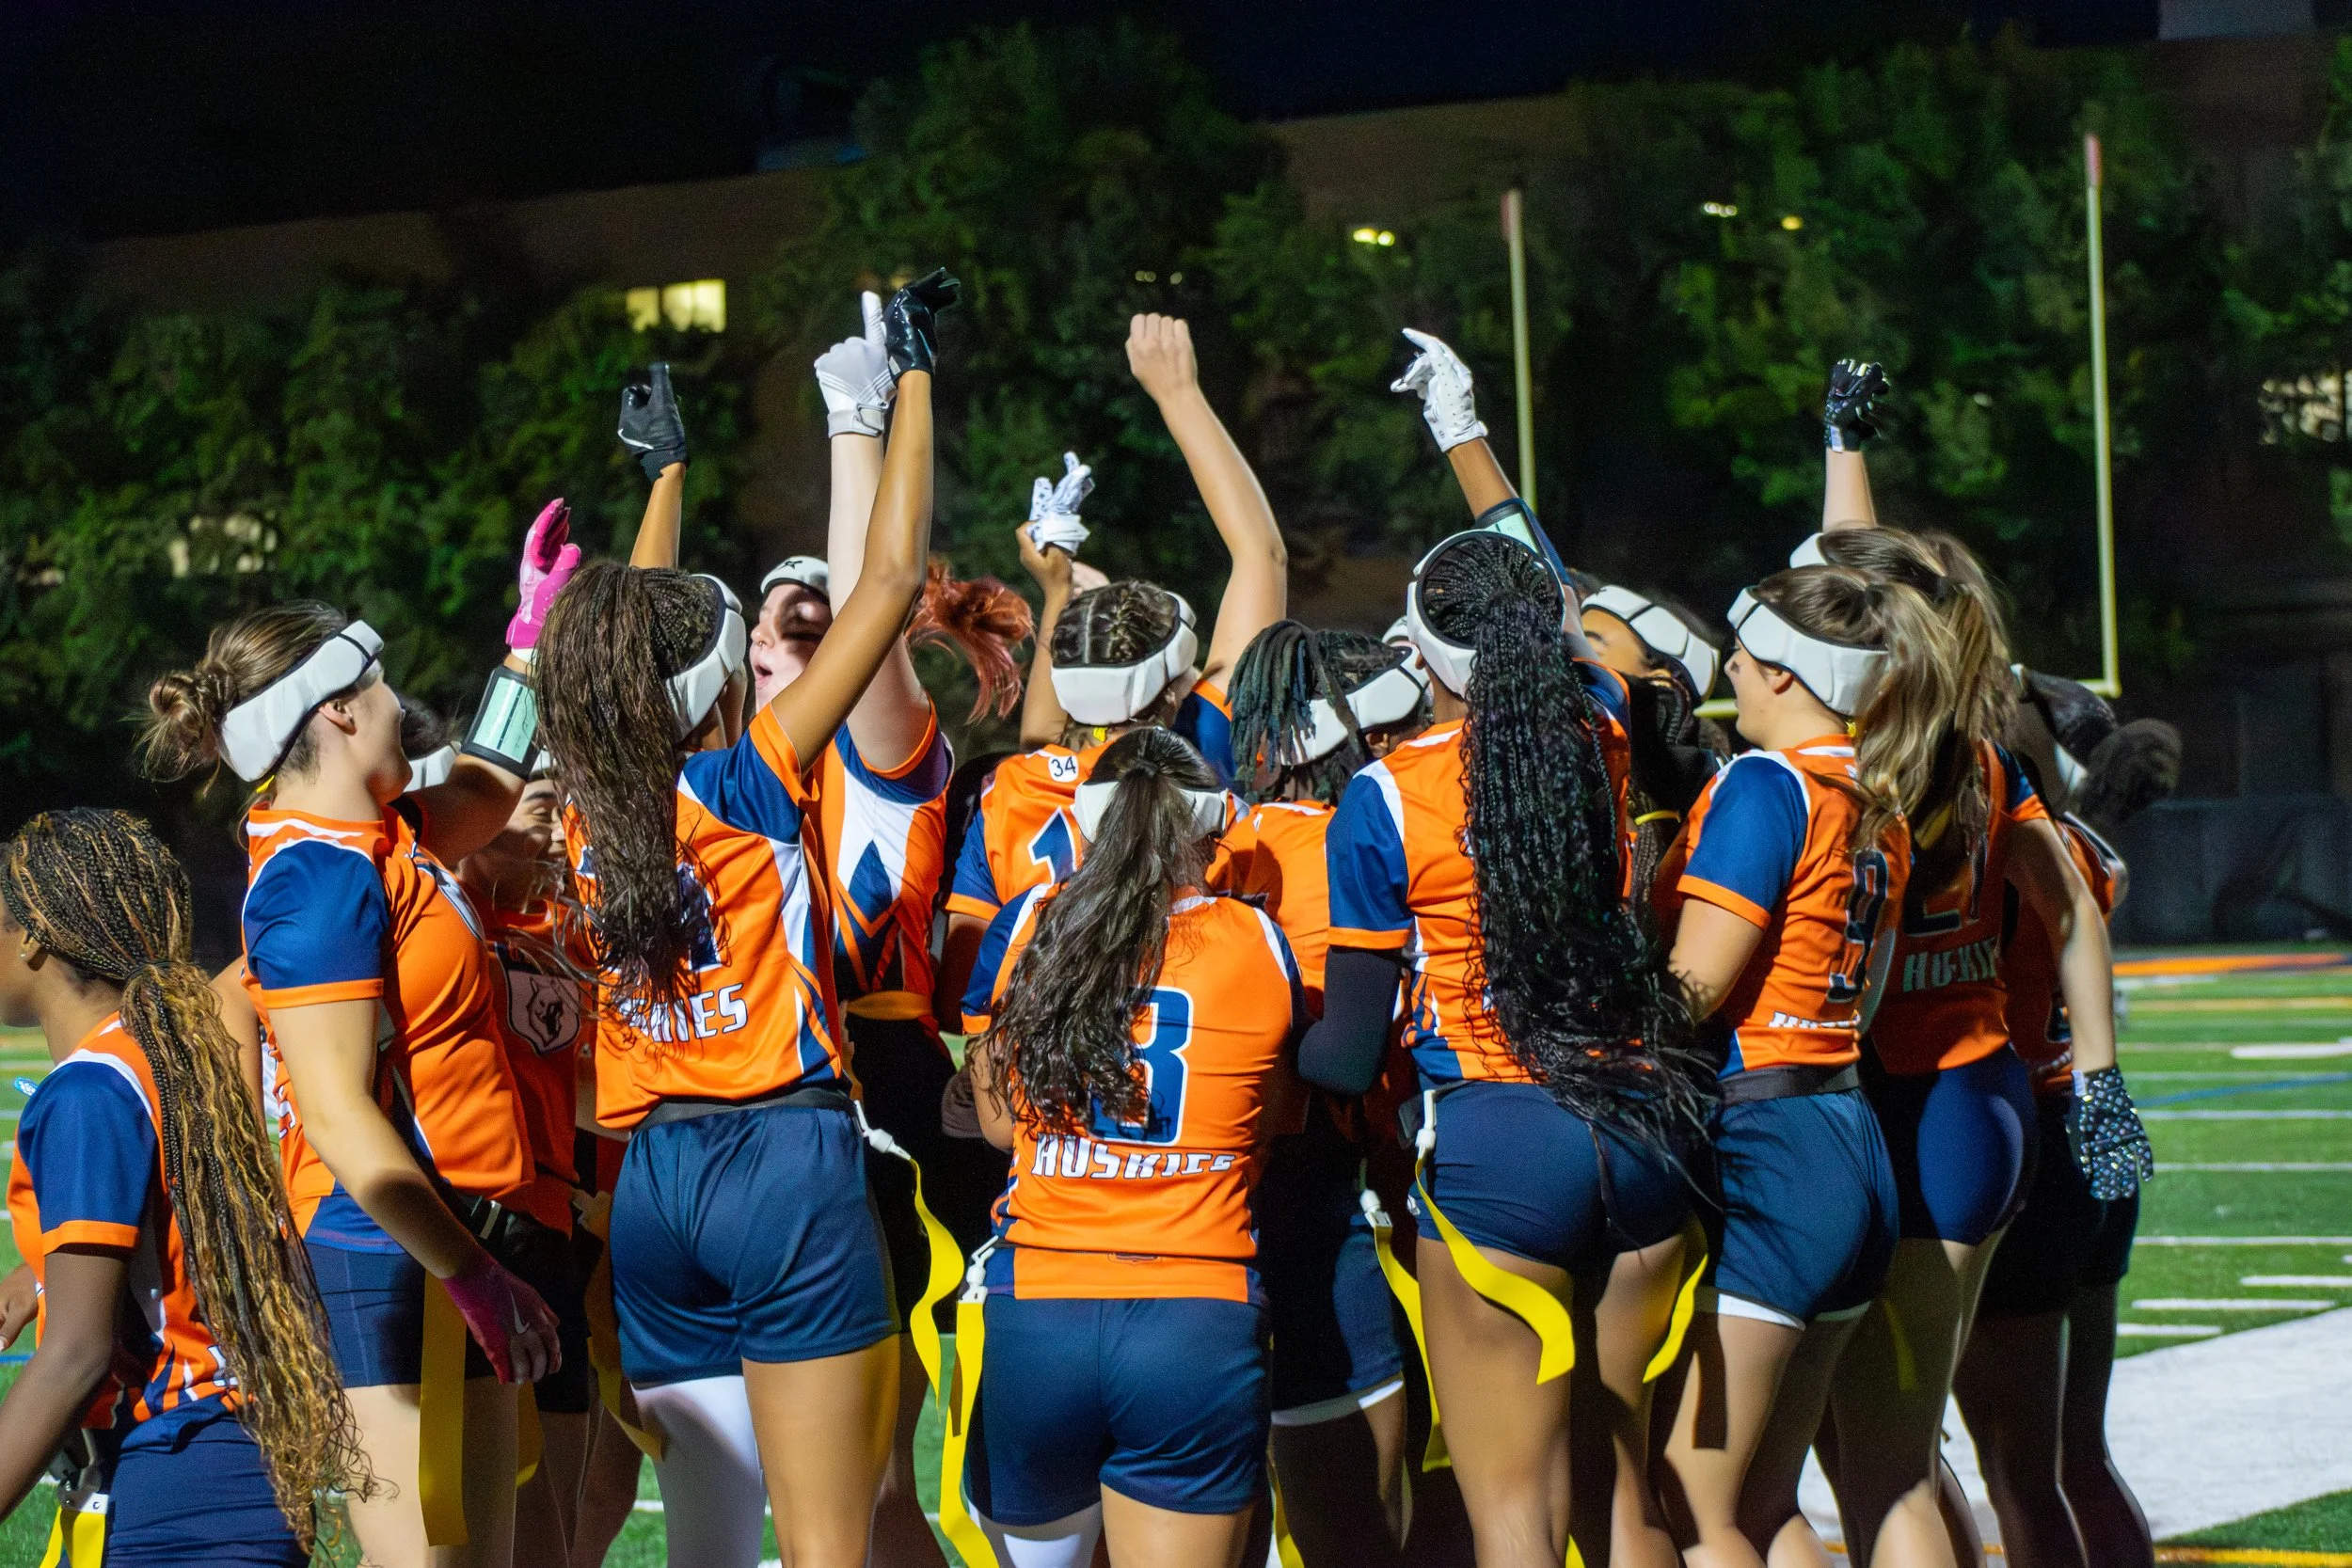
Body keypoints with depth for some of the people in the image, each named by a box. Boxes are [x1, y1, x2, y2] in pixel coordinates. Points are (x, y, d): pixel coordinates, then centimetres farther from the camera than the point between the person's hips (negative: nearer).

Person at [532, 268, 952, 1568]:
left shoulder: (596, 814, 7)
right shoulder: (754, 783, -8)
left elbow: (642, 626, 27)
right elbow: (891, 578, -6)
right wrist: (913, 374, 2)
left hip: (652, 1187, 6)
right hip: (788, 1167, -6)